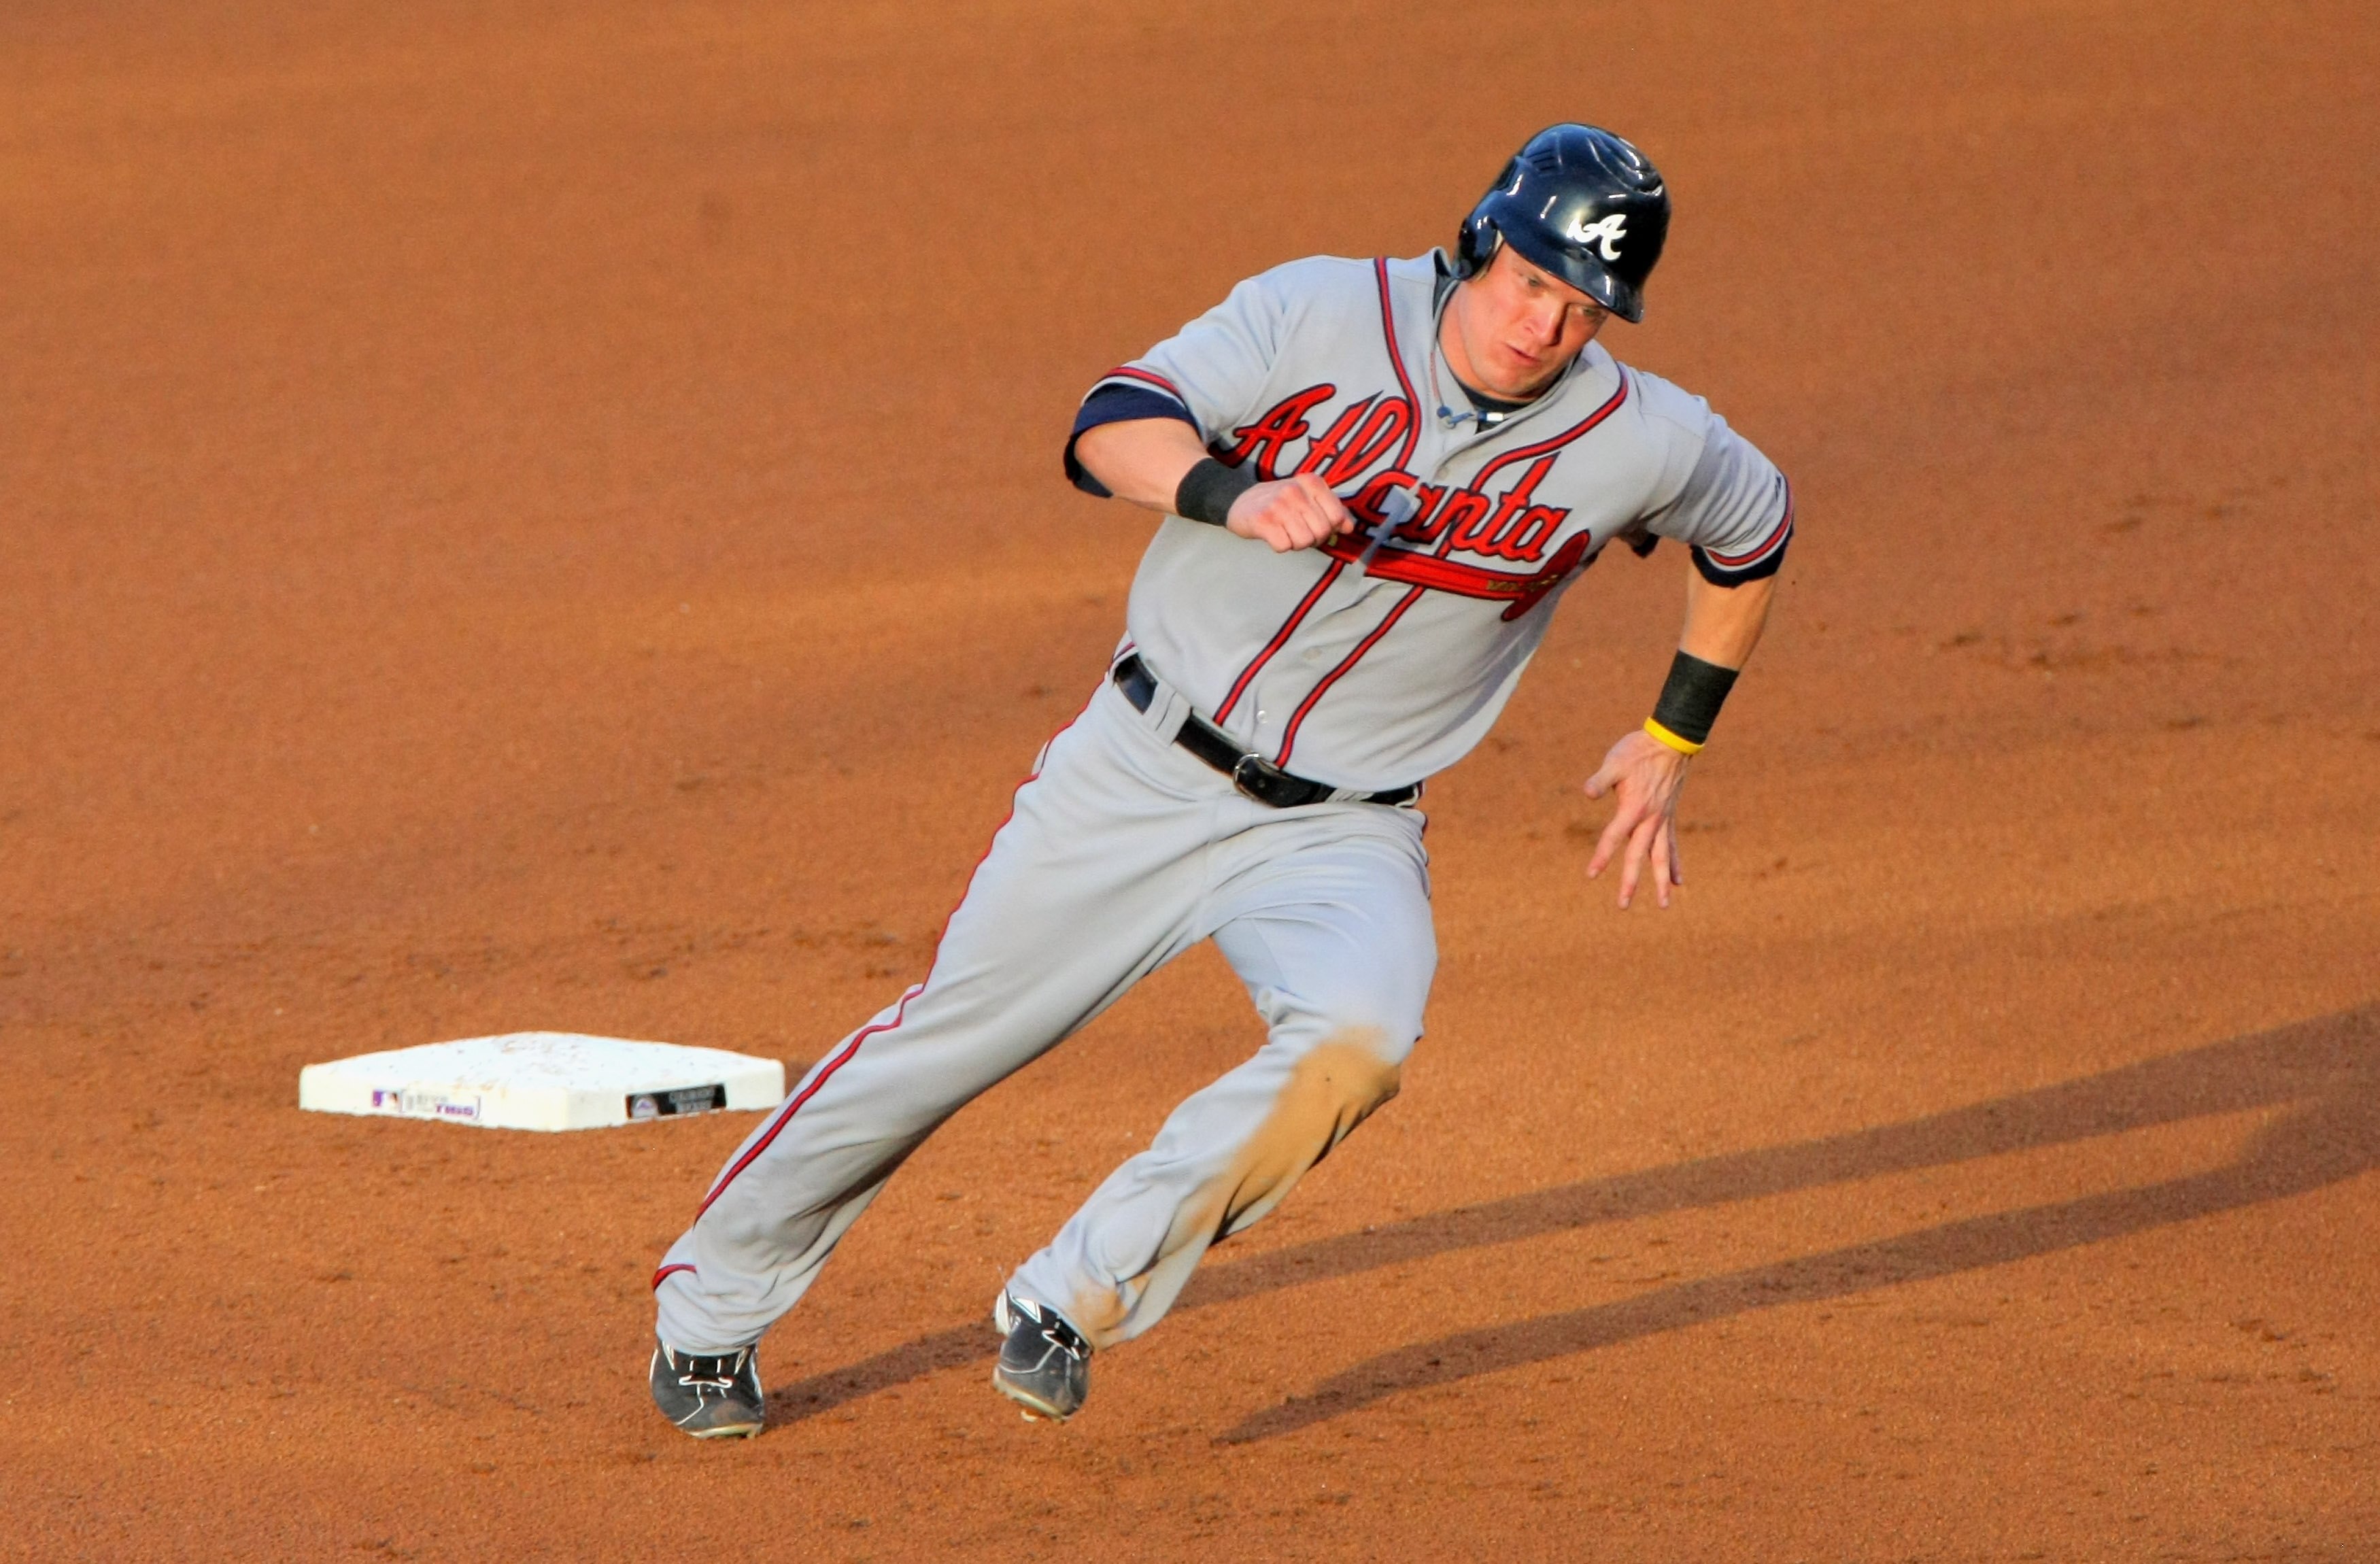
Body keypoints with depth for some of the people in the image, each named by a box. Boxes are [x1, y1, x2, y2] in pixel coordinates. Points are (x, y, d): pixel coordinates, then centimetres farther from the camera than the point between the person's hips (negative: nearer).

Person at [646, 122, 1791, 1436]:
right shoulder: (1323, 313, -12)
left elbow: (1753, 530, 13)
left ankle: (1071, 1303, -14)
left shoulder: (1641, 444, -8)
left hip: (1343, 828, 0)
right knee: (952, 1032, 5)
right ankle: (711, 1306, 25)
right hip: (1143, 769, 0)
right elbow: (1113, 426, -20)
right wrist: (1236, 496, -40)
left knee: (1358, 1034, -29)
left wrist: (1670, 745, 13)